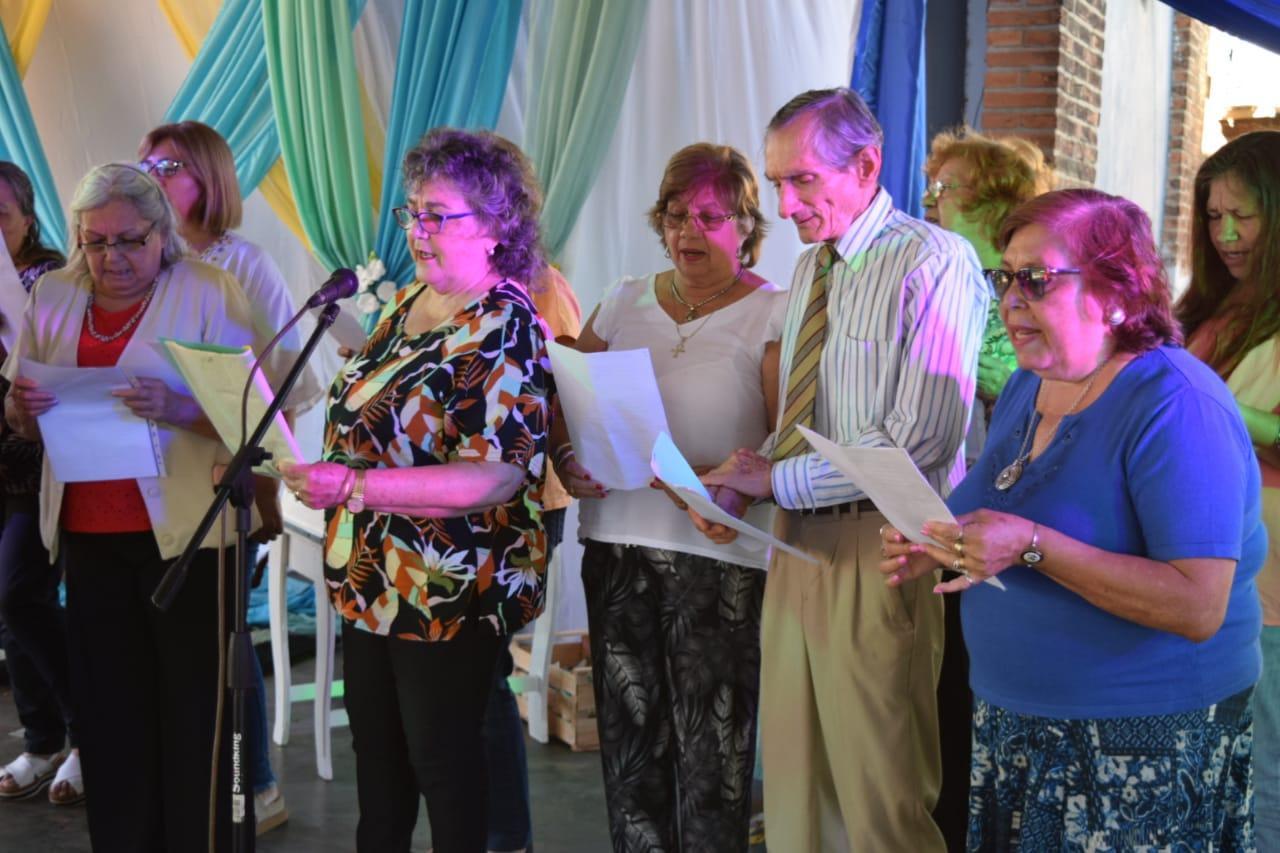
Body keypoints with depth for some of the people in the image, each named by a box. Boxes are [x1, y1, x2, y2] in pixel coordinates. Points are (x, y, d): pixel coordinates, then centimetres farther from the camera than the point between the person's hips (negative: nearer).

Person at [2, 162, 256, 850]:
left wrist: (176, 407, -25)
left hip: (184, 531, -4)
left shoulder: (208, 292, -4)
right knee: (108, 711, 7)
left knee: (194, 711, 0)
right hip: (88, 533, 4)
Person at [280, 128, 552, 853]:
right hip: (372, 576, 8)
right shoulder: (410, 301, 7)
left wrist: (354, 488, -31)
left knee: (442, 759, 7)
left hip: (451, 594, -8)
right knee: (376, 747, 21)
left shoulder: (505, 330, -19)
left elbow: (496, 477, -28)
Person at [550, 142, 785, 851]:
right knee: (628, 739, 8)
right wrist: (568, 460, -6)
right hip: (617, 542, 4)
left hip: (718, 551, -4)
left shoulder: (772, 315, 0)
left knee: (709, 751, -2)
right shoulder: (623, 303, 13)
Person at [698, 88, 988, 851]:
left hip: (879, 545, -7)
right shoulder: (810, 268, 13)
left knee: (883, 789, 2)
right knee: (794, 772, 14)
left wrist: (776, 479, -15)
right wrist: (743, 482, -2)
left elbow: (920, 441, -20)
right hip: (800, 534, 7)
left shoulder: (933, 264, -12)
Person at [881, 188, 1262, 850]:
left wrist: (1032, 546, -31)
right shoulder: (1026, 387, 6)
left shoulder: (1174, 403, -19)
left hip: (1143, 746, -7)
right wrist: (937, 549, -3)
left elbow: (1199, 606, -26)